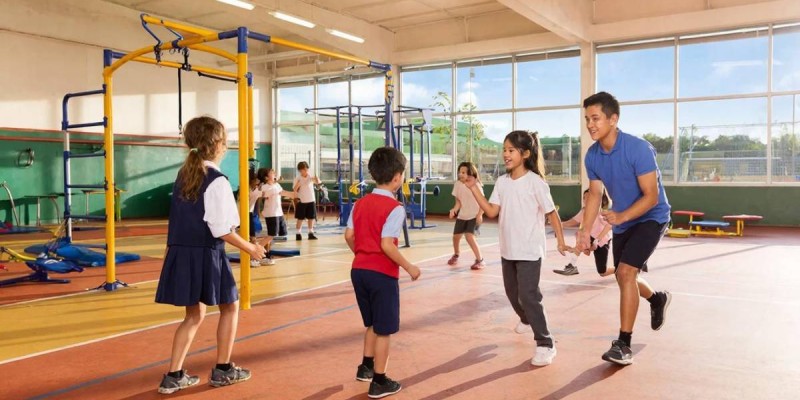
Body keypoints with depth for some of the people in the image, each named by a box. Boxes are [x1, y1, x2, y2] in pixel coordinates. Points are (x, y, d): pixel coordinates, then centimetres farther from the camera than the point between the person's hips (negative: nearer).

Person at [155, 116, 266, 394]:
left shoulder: (184, 174, 9)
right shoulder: (217, 181, -16)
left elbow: (185, 219, 12)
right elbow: (221, 231, -17)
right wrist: (250, 248, -5)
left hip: (181, 252, 7)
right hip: (206, 254, -7)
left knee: (195, 313, 19)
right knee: (230, 306, 14)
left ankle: (174, 376, 18)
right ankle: (223, 370, 24)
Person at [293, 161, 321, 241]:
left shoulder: (311, 177, -2)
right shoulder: (297, 179, -2)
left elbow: (319, 182, -18)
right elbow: (294, 190, -4)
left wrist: (316, 179, -39)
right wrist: (297, 185, -23)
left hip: (311, 200, 2)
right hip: (301, 201, -1)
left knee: (311, 218, 5)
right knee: (300, 218, 3)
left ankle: (311, 233, 13)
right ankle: (298, 234, 10)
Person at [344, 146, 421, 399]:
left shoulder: (360, 203, 5)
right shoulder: (395, 208, -16)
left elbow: (349, 236, 5)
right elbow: (386, 245, -23)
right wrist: (409, 267, -13)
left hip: (359, 270, 7)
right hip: (382, 273, -7)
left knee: (372, 323, 25)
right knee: (384, 329, 6)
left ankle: (366, 367, 36)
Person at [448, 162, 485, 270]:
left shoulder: (475, 185, -17)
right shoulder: (457, 184, -4)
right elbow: (458, 201, 2)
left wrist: (479, 215, -20)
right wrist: (454, 209, -17)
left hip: (473, 216, -5)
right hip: (462, 216, 6)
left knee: (469, 236, -22)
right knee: (456, 236, 12)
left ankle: (480, 260, -8)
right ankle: (456, 255, 43)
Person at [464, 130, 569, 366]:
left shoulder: (535, 182, -13)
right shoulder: (502, 182, 4)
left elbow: (551, 213, -9)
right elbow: (491, 212, 1)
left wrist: (560, 241, -14)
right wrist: (474, 188, -6)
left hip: (530, 250, -7)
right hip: (508, 249, 7)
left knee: (528, 295, -10)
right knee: (512, 292, 20)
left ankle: (545, 344, 0)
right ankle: (526, 319, 50)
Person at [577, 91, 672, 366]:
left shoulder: (639, 149, -26)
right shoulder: (592, 156, -7)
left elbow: (651, 196, -25)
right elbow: (594, 194, 3)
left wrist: (622, 216, -40)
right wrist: (585, 232, -5)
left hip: (651, 218, -7)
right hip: (622, 222, 7)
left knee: (626, 272, -21)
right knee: (623, 277, 15)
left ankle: (623, 344, -11)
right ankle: (657, 299, 49)